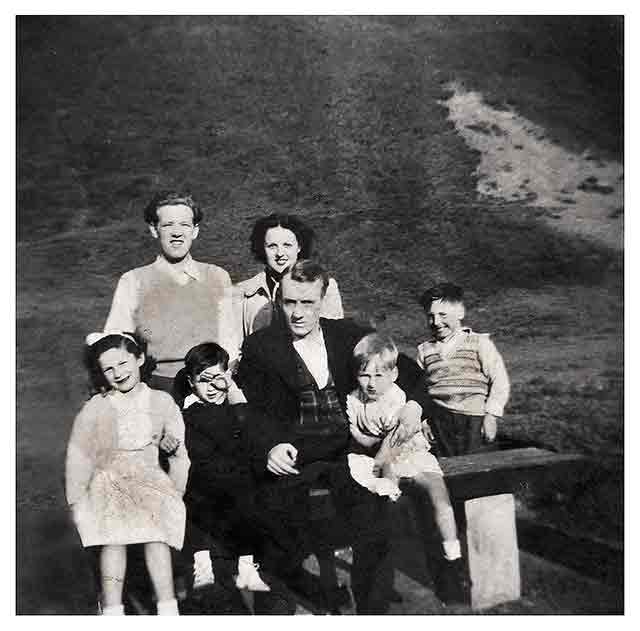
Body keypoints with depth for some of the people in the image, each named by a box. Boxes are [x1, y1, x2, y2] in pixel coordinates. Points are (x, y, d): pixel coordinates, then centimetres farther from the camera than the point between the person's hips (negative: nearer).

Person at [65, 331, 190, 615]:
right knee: (113, 535, -26)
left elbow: (179, 453, 8)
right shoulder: (95, 409, -1)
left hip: (150, 480, 1)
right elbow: (78, 457, 3)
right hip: (109, 483, 0)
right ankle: (112, 609, -22)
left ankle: (167, 608, -21)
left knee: (156, 531, -24)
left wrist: (177, 493, 2)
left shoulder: (162, 402, 3)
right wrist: (77, 501, -1)